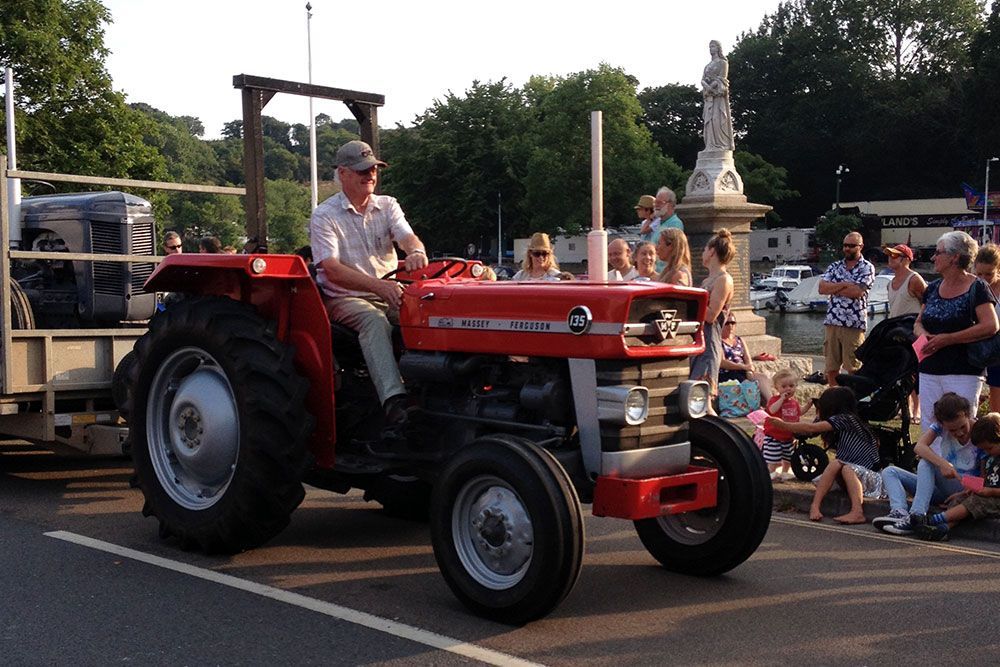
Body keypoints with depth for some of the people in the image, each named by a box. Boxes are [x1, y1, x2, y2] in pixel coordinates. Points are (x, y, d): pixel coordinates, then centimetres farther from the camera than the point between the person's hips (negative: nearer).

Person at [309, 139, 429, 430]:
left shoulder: (387, 206, 11)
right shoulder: (324, 216, -5)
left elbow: (409, 238, -6)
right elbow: (332, 270, -18)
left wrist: (417, 253, -34)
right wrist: (377, 286, -33)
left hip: (389, 292, 4)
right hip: (343, 298, -4)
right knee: (374, 320, -38)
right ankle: (394, 401, -51)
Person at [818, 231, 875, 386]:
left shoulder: (867, 268, -1)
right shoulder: (835, 266, 13)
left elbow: (857, 291, -16)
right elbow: (822, 288, 0)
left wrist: (834, 289, -3)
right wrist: (844, 284, -11)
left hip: (854, 324, -5)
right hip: (831, 322, 5)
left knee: (853, 368, 0)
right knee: (831, 367, 8)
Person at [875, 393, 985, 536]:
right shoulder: (941, 425, -4)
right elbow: (919, 447, -22)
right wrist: (942, 463, -38)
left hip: (964, 491, -6)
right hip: (940, 490, 6)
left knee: (926, 463, -29)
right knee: (889, 472, -5)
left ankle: (916, 517, -41)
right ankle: (899, 512, -34)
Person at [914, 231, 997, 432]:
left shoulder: (977, 288, -6)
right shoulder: (933, 289, 14)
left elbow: (991, 326, -16)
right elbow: (918, 323, 20)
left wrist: (948, 339, -17)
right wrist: (922, 333, -5)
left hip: (963, 373, -6)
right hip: (929, 371, 6)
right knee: (928, 428, 6)